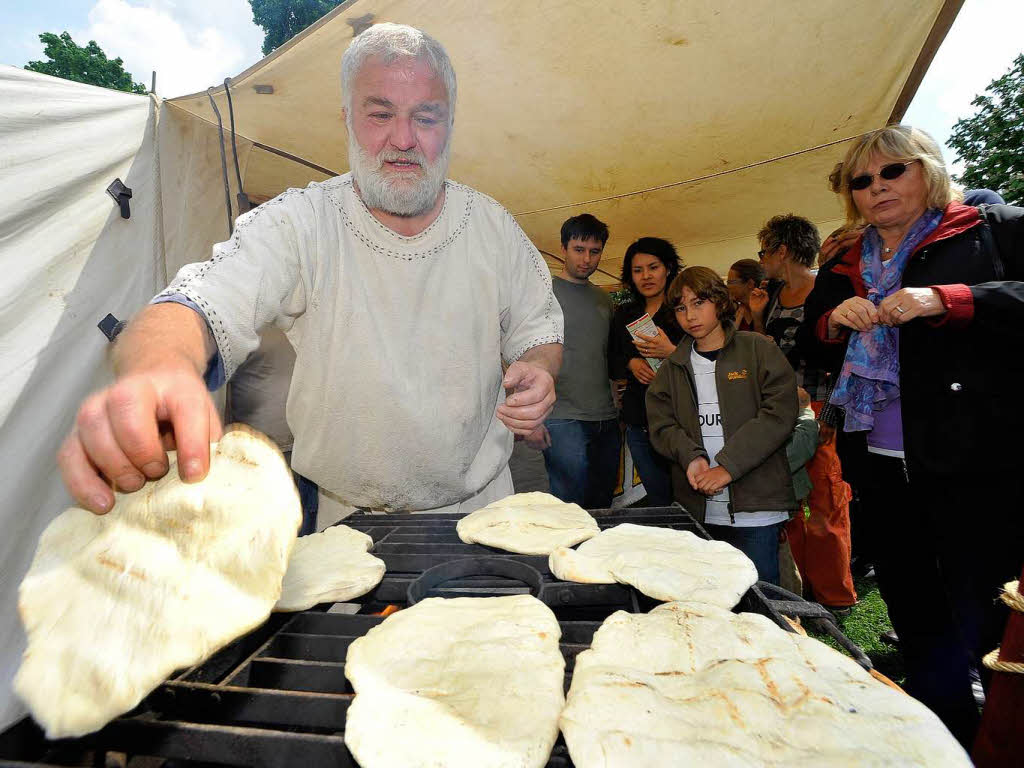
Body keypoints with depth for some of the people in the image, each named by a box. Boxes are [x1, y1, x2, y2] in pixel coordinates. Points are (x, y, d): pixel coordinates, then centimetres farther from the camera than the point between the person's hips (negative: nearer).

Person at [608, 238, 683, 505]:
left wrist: (672, 353, -21)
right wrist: (631, 364, -5)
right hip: (639, 421, 4)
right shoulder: (624, 314, 13)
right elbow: (612, 365, 15)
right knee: (658, 500, 11)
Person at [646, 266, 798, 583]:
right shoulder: (674, 366, 13)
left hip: (755, 509, -3)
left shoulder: (758, 350, 2)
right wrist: (691, 457, -15)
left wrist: (727, 466, -15)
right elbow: (661, 424, 5)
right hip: (697, 507, 3)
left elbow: (780, 414, -8)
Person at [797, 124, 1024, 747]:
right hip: (886, 470, 5)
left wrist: (946, 301, -20)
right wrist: (834, 321, -3)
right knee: (917, 624, 14)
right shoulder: (842, 271, 17)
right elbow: (812, 356, 17)